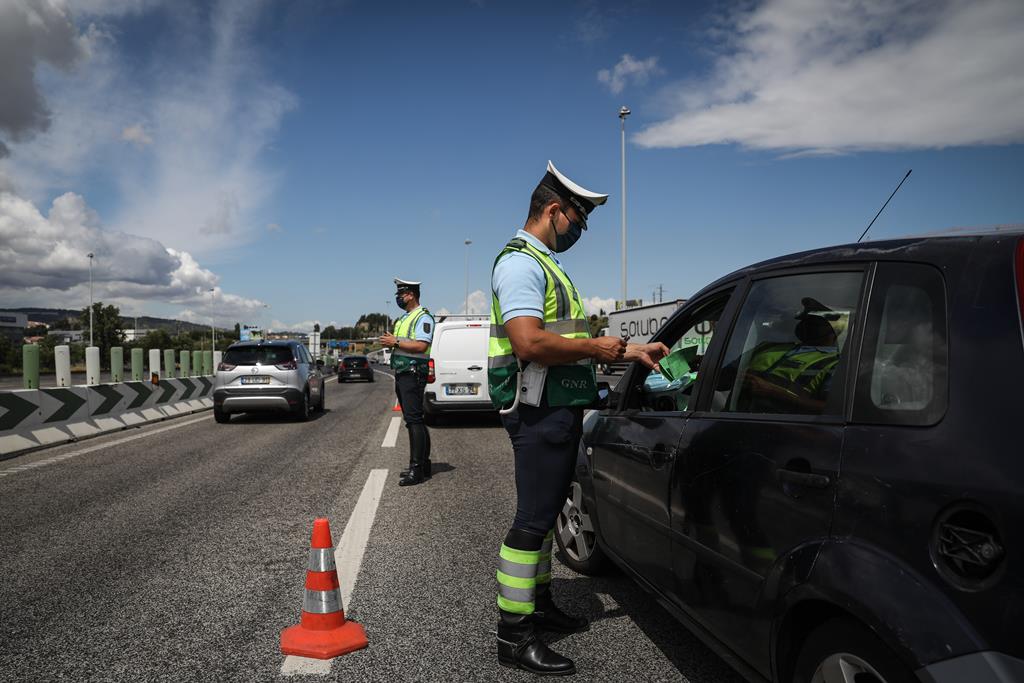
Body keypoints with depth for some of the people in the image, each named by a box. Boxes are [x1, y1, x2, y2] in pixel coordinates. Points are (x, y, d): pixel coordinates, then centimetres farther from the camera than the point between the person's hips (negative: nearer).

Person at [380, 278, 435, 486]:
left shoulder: (422, 317, -10)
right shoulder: (404, 318, 21)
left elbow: (421, 346, -21)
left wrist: (395, 342, -17)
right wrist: (389, 343, 9)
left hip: (413, 374, -10)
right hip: (401, 375, 10)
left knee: (414, 420, -12)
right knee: (413, 420, 12)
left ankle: (417, 469, -12)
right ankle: (423, 464, 18)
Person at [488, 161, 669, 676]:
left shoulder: (546, 265, 20)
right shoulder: (520, 263, -13)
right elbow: (529, 343, -27)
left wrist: (631, 352, 18)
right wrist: (595, 348, -16)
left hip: (560, 411, 11)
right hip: (540, 413, -11)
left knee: (545, 513, 18)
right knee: (532, 520, -6)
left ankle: (539, 604, 31)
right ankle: (514, 637, 3)